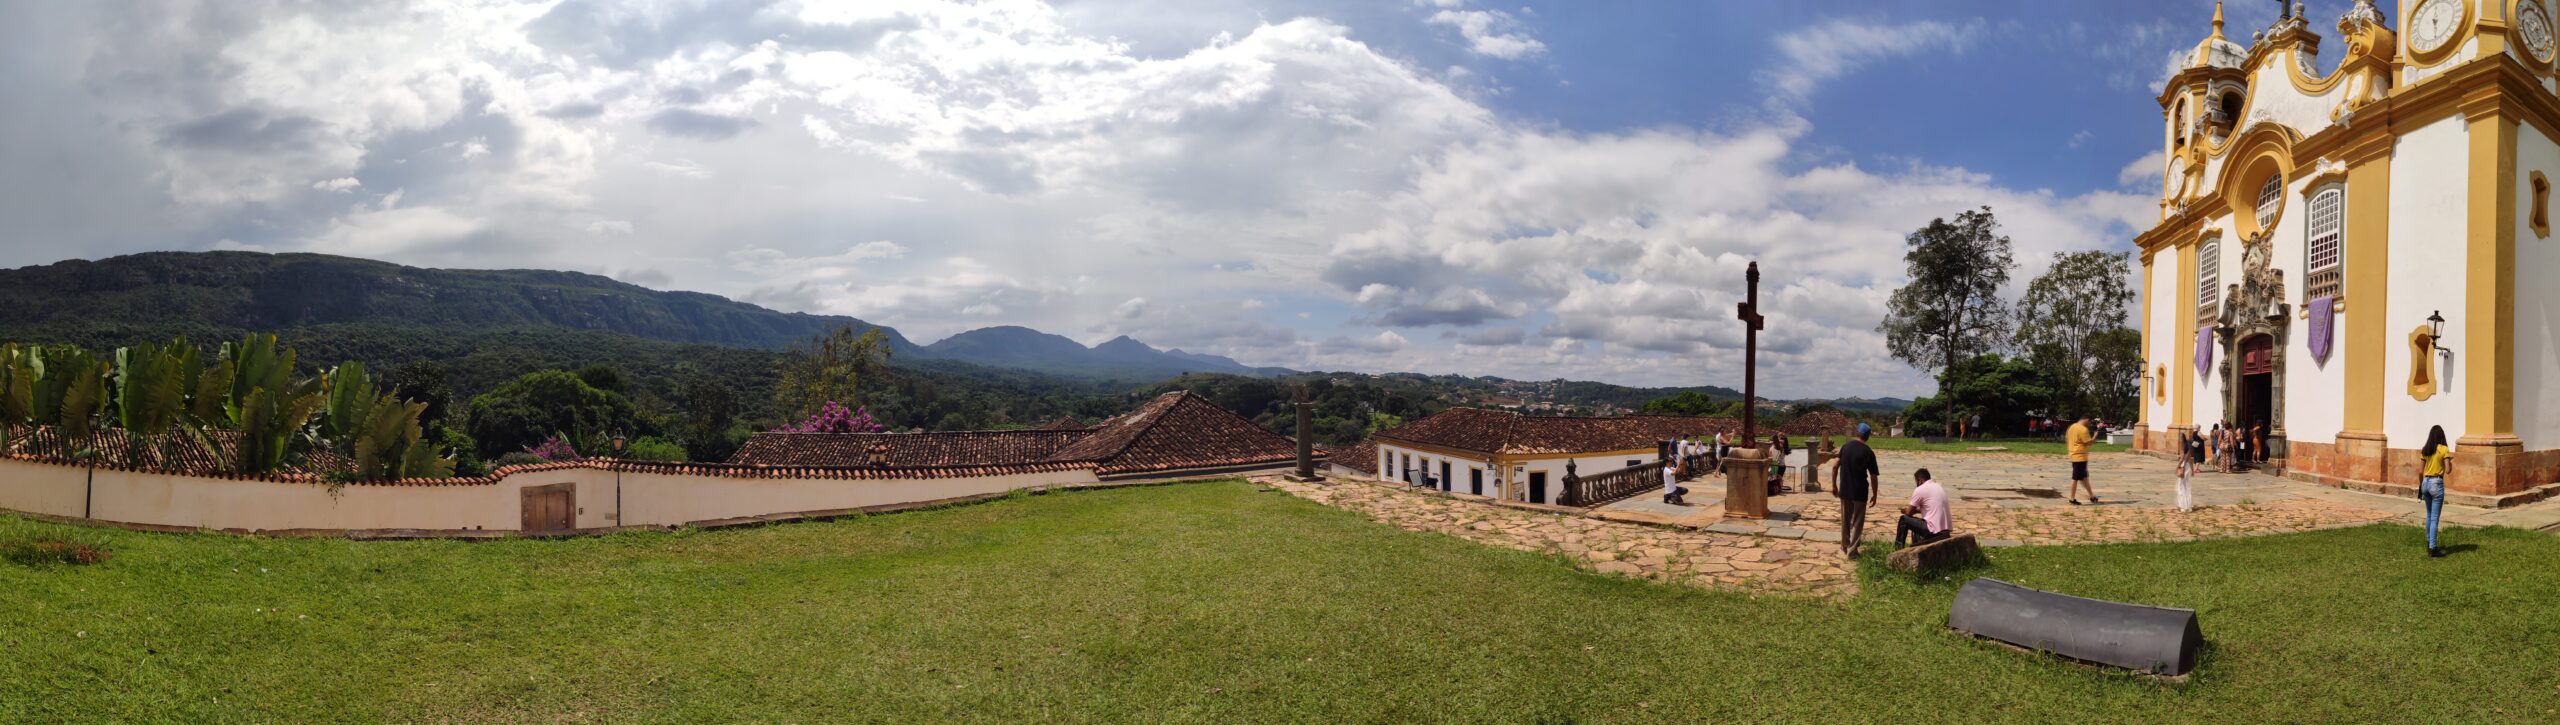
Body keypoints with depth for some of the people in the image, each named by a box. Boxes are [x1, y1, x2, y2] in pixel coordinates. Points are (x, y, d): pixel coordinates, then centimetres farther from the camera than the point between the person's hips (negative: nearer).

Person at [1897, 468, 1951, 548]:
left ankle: (1898, 548, 18)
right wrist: (1917, 509, 30)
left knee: (1904, 519, 9)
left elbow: (1909, 512, -1)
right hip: (1947, 530, 8)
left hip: (1934, 531, -8)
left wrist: (1905, 510, 20)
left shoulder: (1920, 489, -8)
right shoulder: (1940, 487, 16)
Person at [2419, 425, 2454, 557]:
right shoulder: (2444, 449, -9)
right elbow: (2448, 470, -12)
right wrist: (2450, 461, 8)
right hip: (2437, 483, -5)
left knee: (2429, 515, 20)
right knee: (2435, 517, -3)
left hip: (2426, 482, 5)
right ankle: (2432, 548, -4)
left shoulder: (2425, 450, 5)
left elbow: (2420, 471, 7)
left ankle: (2429, 544, 28)